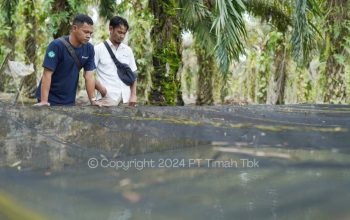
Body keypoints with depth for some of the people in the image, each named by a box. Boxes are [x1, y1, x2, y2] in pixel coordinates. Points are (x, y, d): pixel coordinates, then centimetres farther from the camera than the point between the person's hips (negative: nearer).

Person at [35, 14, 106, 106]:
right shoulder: (56, 45, -17)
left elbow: (89, 76, -1)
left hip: (70, 100, 5)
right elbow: (47, 74, -20)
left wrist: (93, 100, -8)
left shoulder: (89, 49, -3)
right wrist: (44, 101, -27)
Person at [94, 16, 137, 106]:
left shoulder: (128, 50, 13)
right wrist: (101, 89, -9)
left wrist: (133, 95, 4)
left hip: (126, 97, 4)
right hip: (108, 97, -4)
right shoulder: (98, 49, 1)